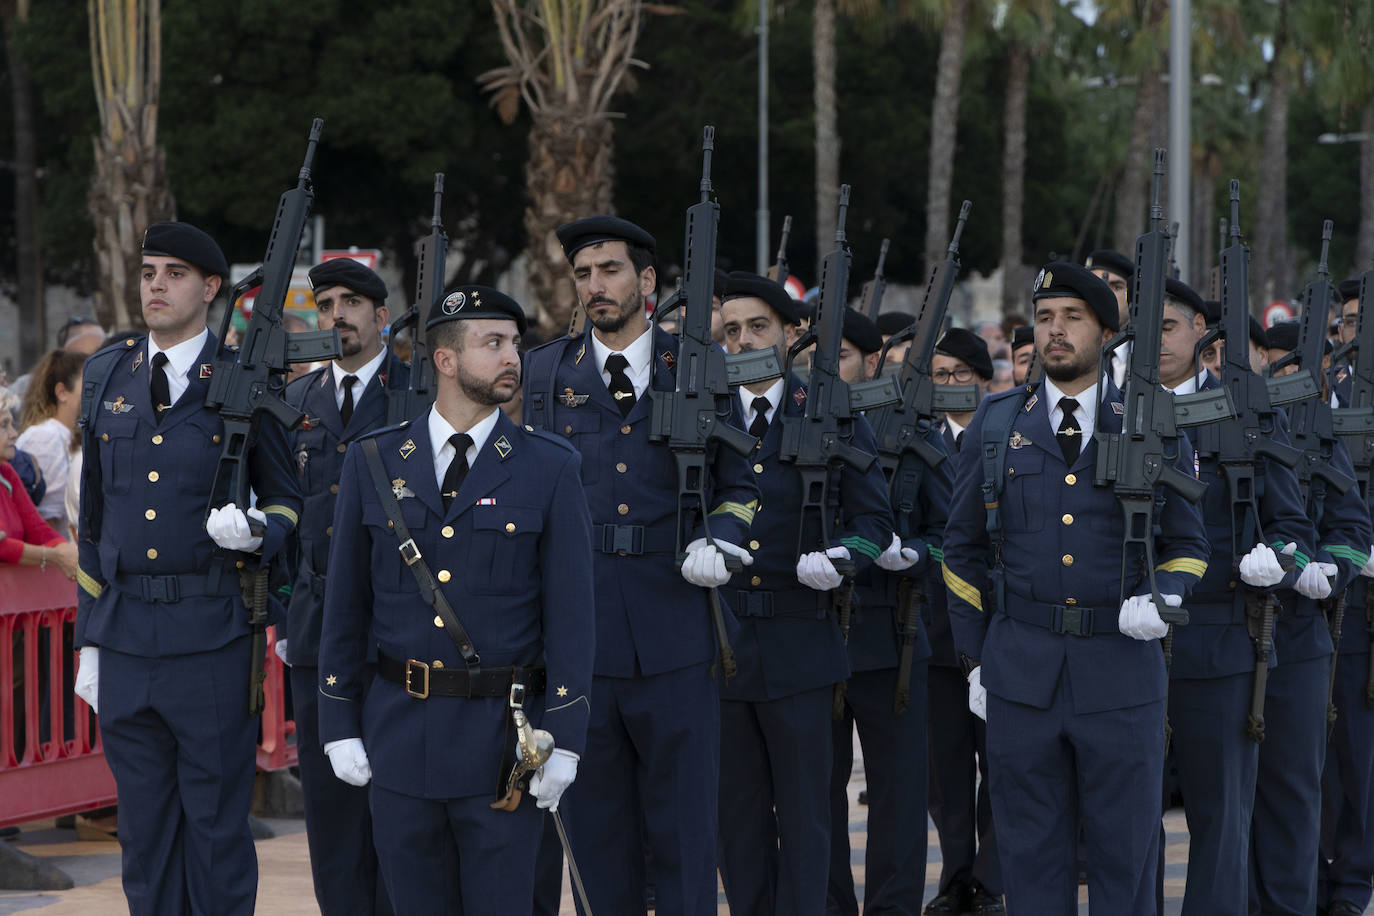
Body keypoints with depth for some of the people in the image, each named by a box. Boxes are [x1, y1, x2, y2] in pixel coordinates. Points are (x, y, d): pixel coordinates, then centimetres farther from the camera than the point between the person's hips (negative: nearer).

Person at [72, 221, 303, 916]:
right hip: (124, 642, 4)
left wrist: (256, 533, -18)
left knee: (217, 828, 2)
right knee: (144, 832, 10)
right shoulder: (107, 377, 11)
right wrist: (90, 639, 12)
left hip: (213, 641, -4)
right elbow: (94, 514, 14)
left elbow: (289, 497, 6)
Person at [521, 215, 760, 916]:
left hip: (674, 628, -1)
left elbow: (741, 484, 13)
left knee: (684, 825, 1)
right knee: (597, 824, 5)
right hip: (577, 633, 1)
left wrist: (718, 541, -5)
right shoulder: (544, 373, 10)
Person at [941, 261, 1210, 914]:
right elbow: (963, 548, 12)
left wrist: (1161, 597, -13)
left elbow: (1188, 543, 8)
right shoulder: (995, 426, 7)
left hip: (1122, 671, -1)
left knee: (1126, 850, 4)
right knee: (1032, 854, 6)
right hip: (1020, 673, 1)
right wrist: (974, 659, 8)